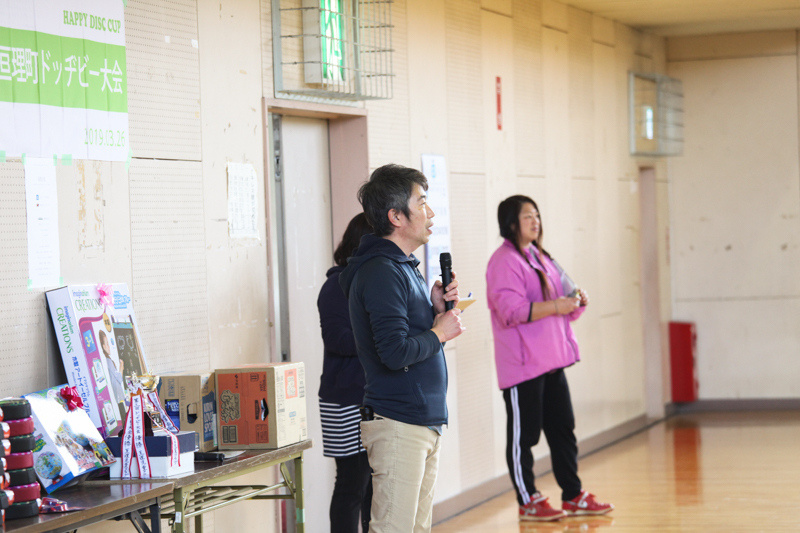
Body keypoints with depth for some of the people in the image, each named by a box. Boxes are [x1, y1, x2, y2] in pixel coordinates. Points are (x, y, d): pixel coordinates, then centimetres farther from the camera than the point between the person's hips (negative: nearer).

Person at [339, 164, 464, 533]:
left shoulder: (404, 266, 17)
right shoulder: (381, 272, -15)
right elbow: (396, 352, -24)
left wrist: (436, 308, 4)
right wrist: (439, 333, -9)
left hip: (425, 420, 10)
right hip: (398, 423, -10)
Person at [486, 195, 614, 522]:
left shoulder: (541, 258, 18)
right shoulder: (505, 261, -10)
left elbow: (559, 306, 24)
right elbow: (512, 310, -21)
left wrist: (576, 303, 3)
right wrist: (555, 306, -25)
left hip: (552, 361, 9)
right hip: (522, 364, -9)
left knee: (563, 428, 12)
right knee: (524, 434, -2)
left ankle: (573, 496, 19)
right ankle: (528, 502, 6)